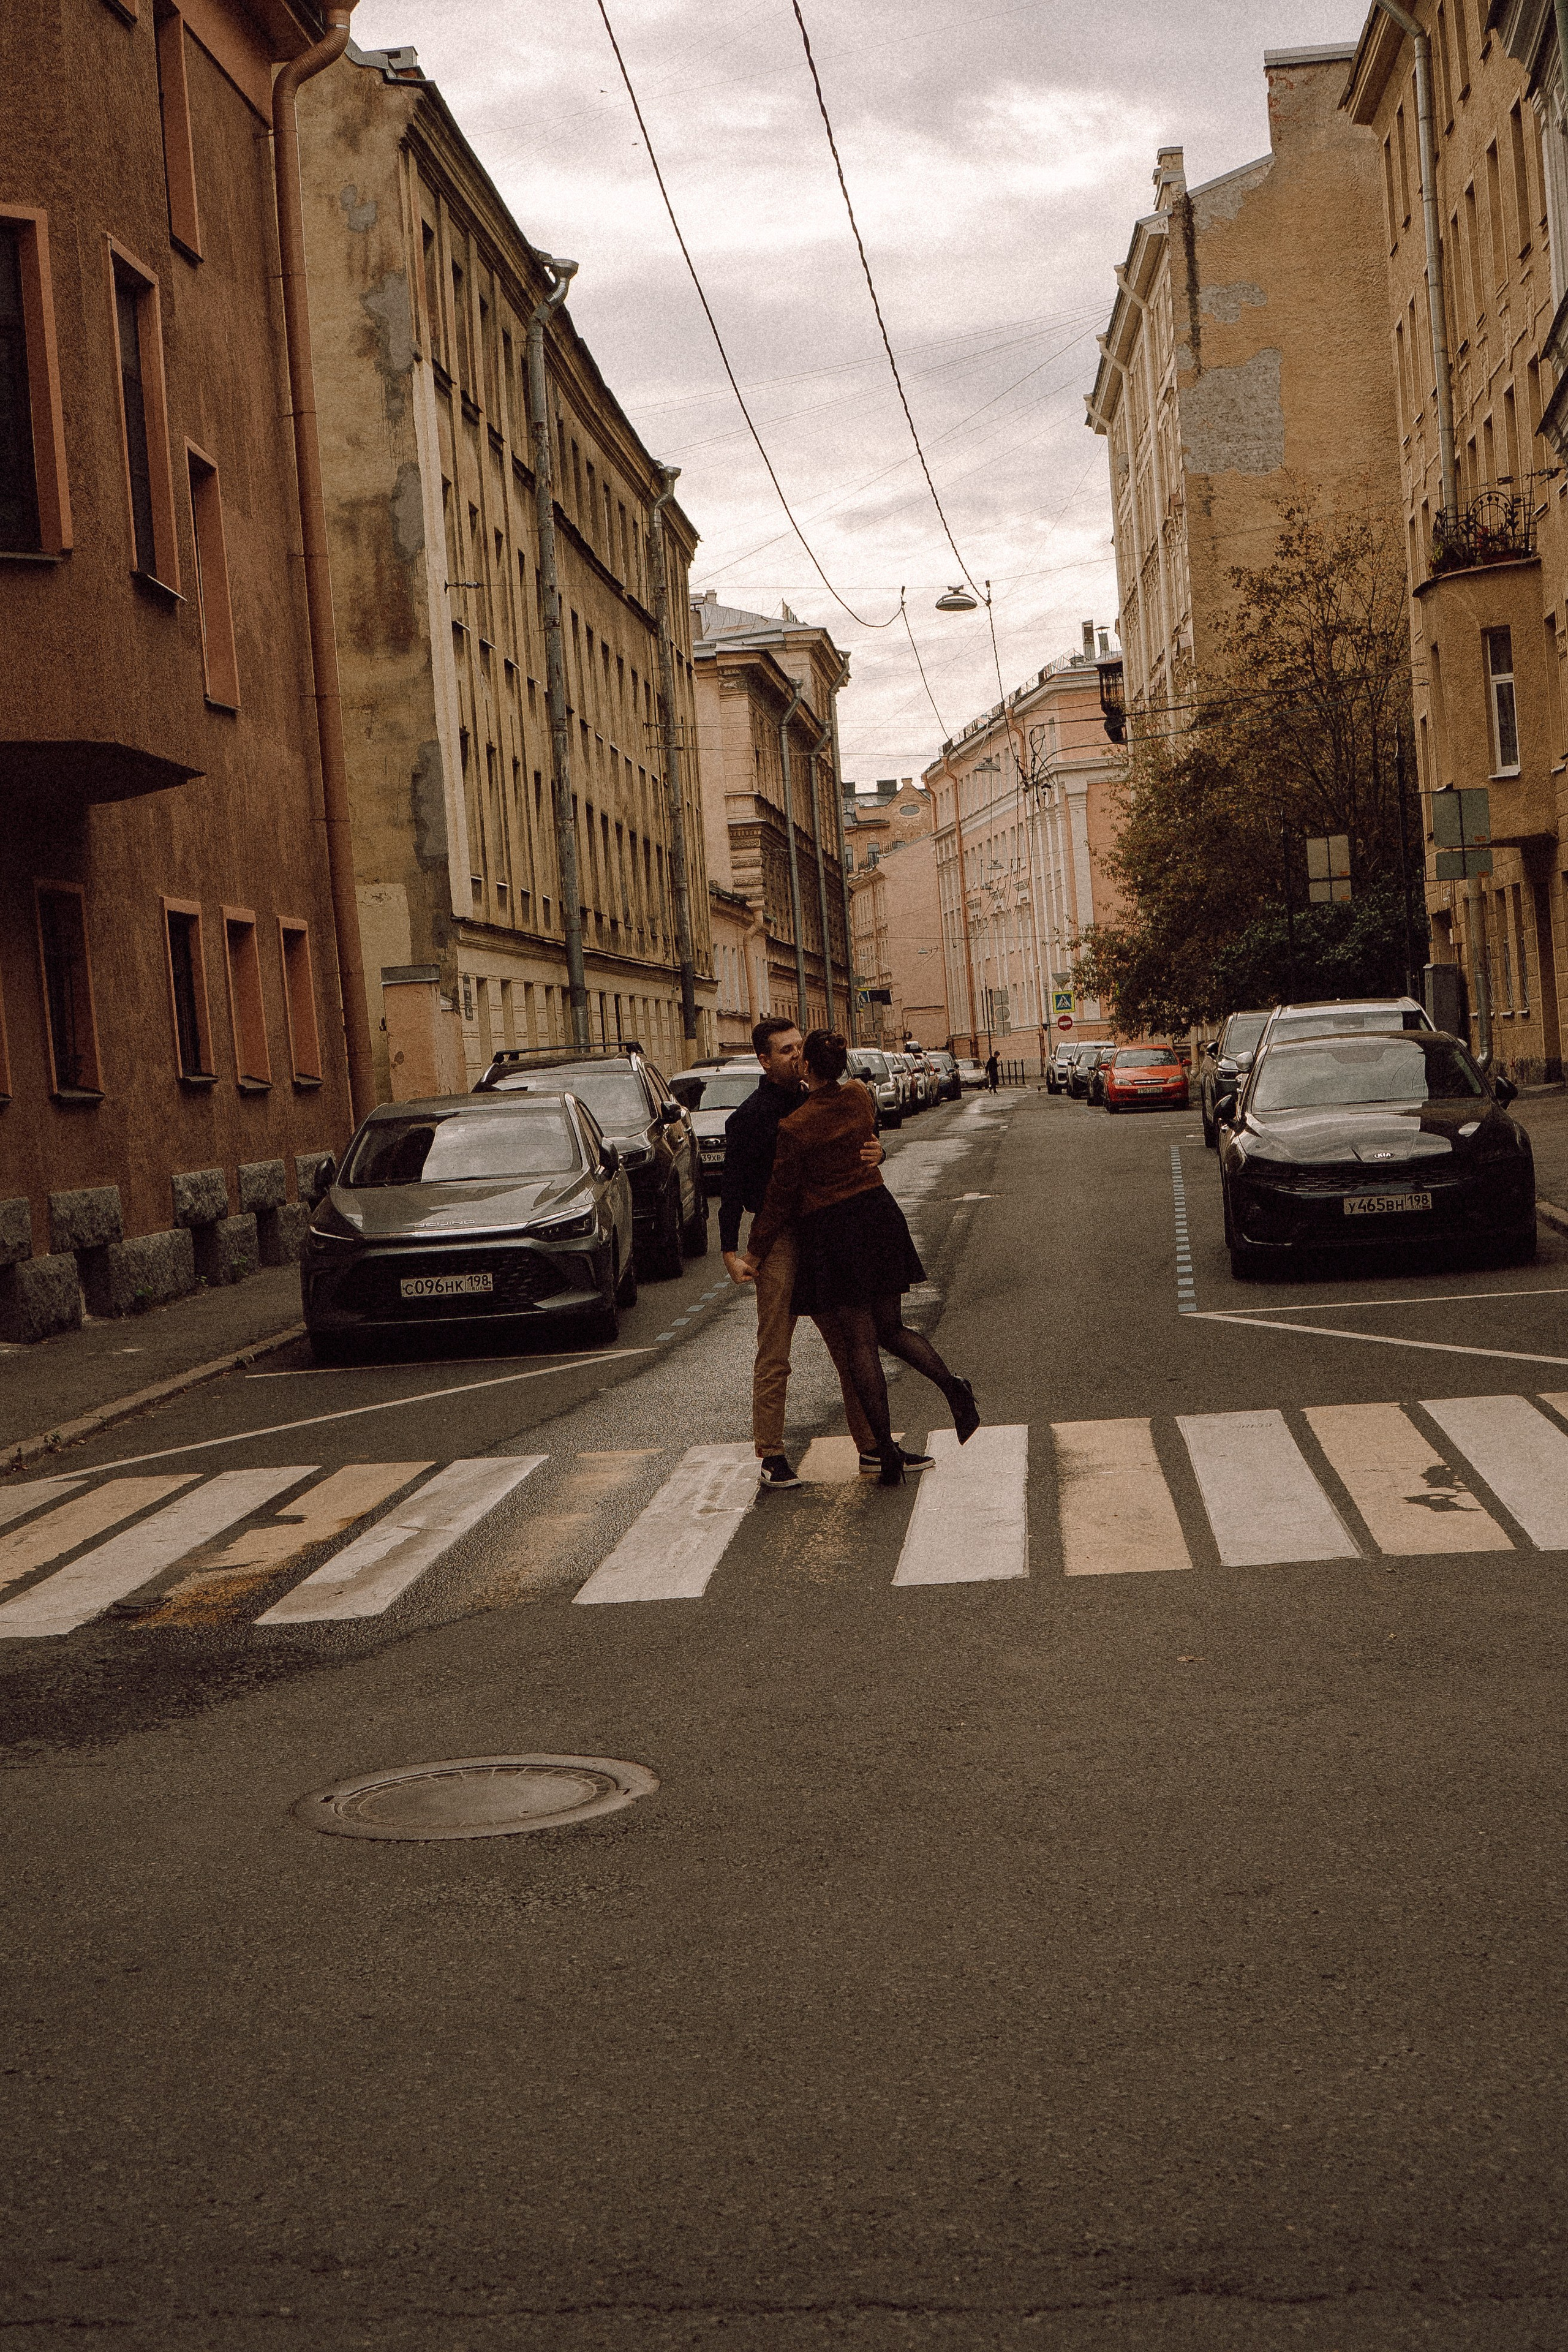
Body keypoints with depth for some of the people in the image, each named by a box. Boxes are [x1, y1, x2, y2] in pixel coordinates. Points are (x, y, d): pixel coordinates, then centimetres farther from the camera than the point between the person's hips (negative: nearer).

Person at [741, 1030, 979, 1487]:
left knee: (859, 1346, 1)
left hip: (831, 1234, -5)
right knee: (890, 1328, 17)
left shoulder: (794, 1127, -16)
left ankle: (887, 1453, 0)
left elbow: (781, 1197, -8)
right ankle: (951, 1385, -9)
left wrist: (757, 1249, 4)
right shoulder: (860, 1098, 0)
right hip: (879, 1216, 5)